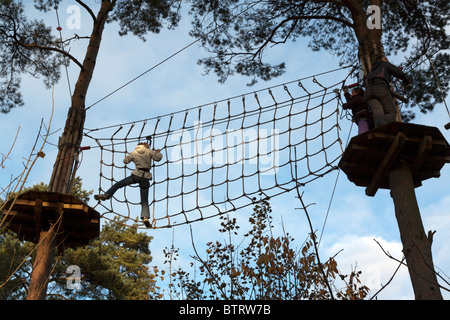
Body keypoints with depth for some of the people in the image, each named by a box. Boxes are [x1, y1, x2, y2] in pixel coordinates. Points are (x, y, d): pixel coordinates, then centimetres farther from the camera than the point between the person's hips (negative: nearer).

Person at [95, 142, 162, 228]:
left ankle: (106, 195, -1)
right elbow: (158, 158, 7)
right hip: (146, 178, 1)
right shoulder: (149, 151, 7)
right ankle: (145, 217, -19)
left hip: (136, 175, -1)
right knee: (144, 200, 1)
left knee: (118, 184, 15)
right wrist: (158, 152, 28)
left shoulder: (133, 153, 11)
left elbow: (125, 161, 16)